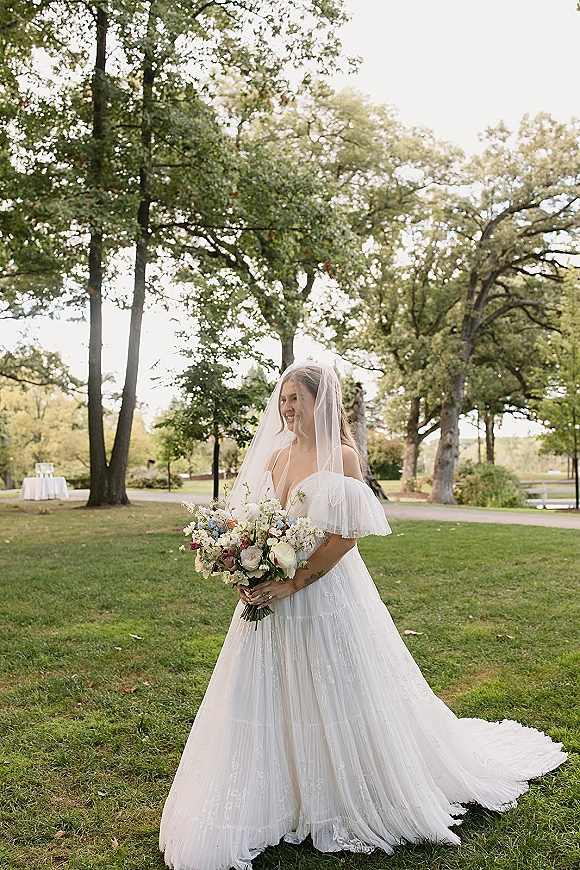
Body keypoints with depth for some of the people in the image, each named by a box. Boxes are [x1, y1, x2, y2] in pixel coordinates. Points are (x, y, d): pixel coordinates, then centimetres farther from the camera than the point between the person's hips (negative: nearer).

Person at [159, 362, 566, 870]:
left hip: (325, 591, -6)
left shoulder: (341, 455, -10)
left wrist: (292, 585, -19)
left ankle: (347, 798, 31)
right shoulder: (275, 455, 8)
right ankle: (283, 796, 33)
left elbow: (346, 534, -16)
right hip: (273, 592, 6)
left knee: (334, 695, 8)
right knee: (272, 699, 13)